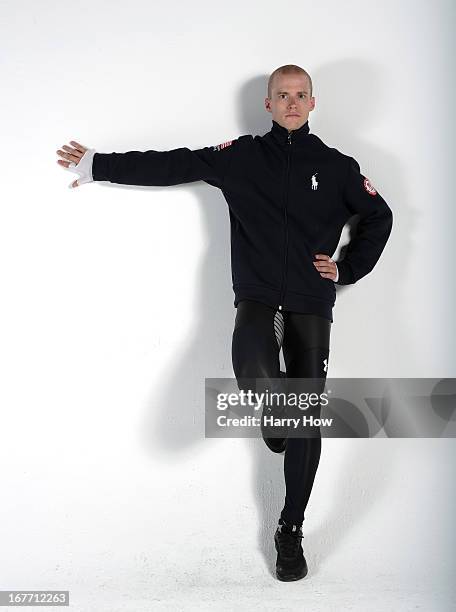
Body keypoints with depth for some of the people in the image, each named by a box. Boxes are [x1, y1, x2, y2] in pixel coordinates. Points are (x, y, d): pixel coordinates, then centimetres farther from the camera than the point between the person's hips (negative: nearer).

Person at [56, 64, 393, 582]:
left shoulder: (337, 166, 8)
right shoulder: (241, 156, 5)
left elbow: (379, 218, 21)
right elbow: (171, 166, 3)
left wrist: (347, 270, 10)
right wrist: (99, 166, 0)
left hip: (311, 305, 2)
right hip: (257, 298, -1)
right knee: (254, 373, -33)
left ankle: (291, 533, 19)